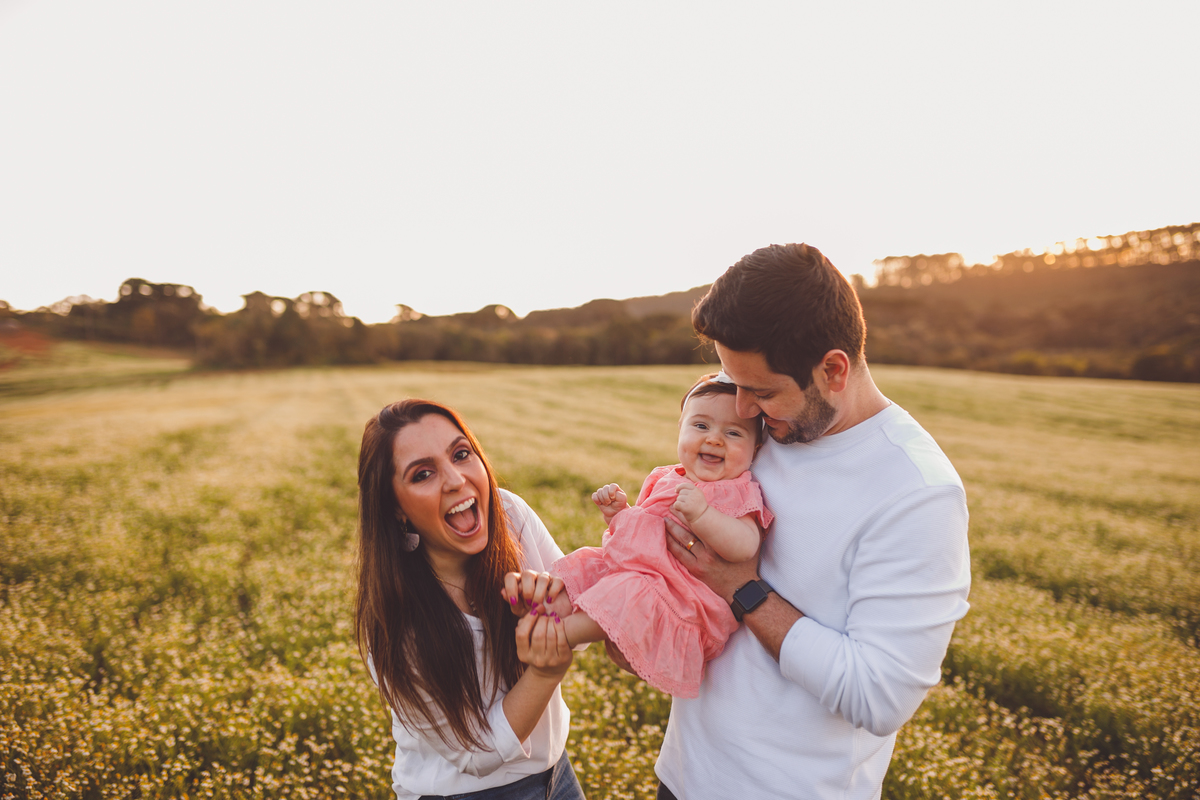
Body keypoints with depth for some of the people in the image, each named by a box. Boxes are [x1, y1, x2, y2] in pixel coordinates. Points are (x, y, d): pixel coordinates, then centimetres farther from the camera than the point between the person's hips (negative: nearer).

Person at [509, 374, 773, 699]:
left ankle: (563, 633, -29)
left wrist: (701, 513, -33)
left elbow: (745, 547, -22)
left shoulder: (739, 493, -4)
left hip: (678, 594, -8)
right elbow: (633, 532, 25)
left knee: (632, 591, -34)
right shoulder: (664, 480, 16)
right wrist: (617, 512, 5)